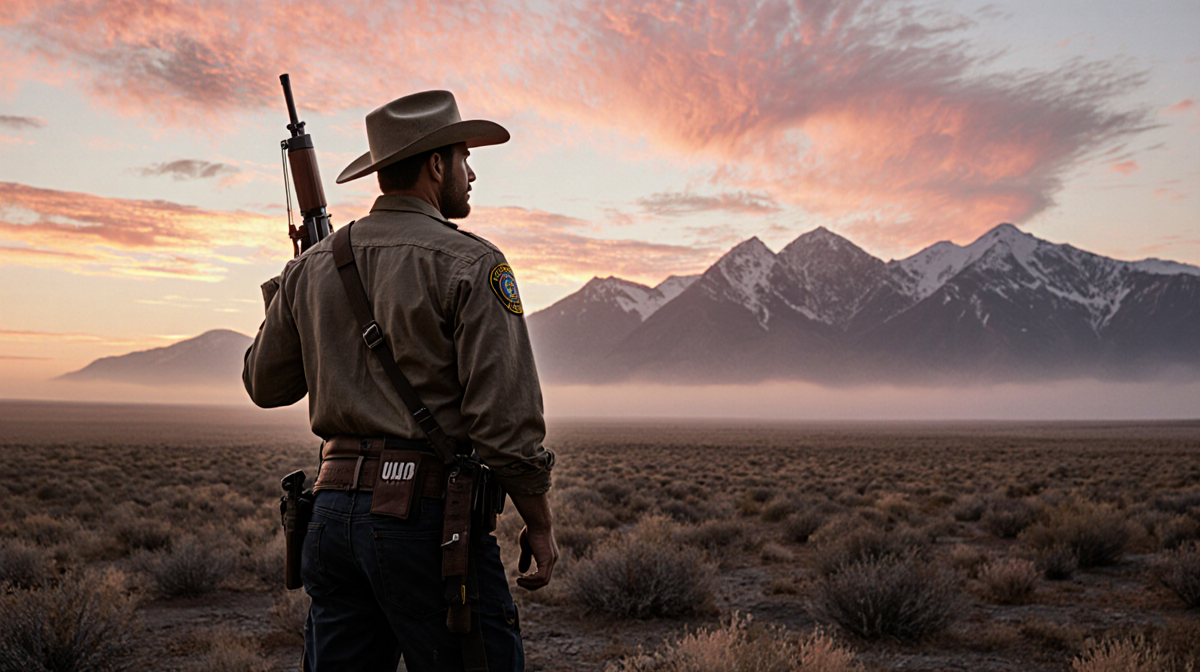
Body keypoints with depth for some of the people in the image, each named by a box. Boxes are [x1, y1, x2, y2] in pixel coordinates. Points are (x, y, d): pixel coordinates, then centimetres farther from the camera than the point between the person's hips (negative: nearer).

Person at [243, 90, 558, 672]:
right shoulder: (468, 263, -9)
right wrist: (539, 522, -2)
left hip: (334, 509, 7)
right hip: (428, 514, -6)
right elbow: (506, 415, -14)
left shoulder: (313, 266, 9)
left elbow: (266, 385, 20)